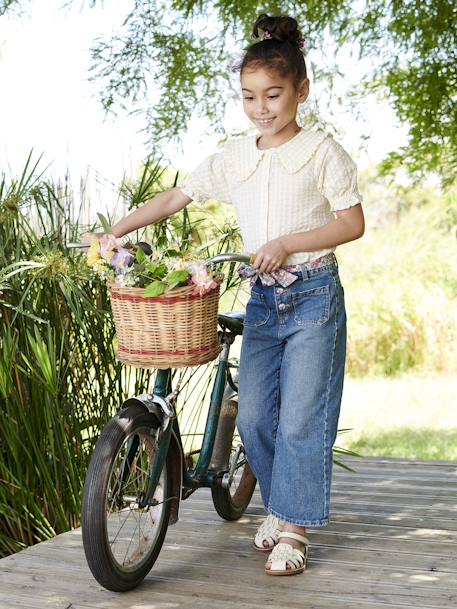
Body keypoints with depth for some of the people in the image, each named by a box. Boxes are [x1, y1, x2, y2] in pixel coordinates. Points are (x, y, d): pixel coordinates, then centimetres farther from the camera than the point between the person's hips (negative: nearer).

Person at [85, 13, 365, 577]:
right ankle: (280, 506, 26)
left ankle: (294, 529, 8)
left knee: (300, 418, -5)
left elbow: (352, 223, -7)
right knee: (253, 416, 3)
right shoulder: (233, 157, 6)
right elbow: (173, 198, 7)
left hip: (313, 296, -5)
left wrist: (287, 243, -18)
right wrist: (114, 233, -2)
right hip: (262, 300, 5)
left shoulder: (323, 152, -6)